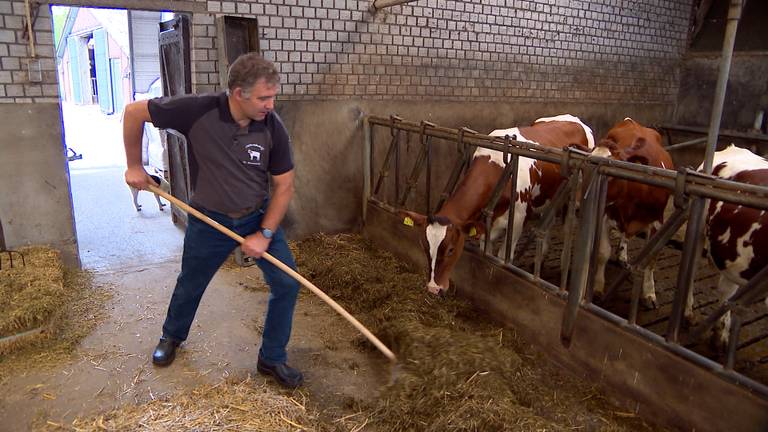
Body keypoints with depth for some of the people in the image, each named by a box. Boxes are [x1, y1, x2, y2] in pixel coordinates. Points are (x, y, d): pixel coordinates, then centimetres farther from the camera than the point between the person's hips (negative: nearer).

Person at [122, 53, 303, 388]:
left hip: (259, 217, 2)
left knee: (287, 284, -6)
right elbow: (134, 112, -11)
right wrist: (134, 166, -6)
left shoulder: (273, 127, -17)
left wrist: (265, 233, -14)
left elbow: (284, 185, -9)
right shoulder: (198, 111, -24)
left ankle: (272, 359, 15)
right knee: (190, 286, 18)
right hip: (209, 221, -1)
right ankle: (172, 336, 50)